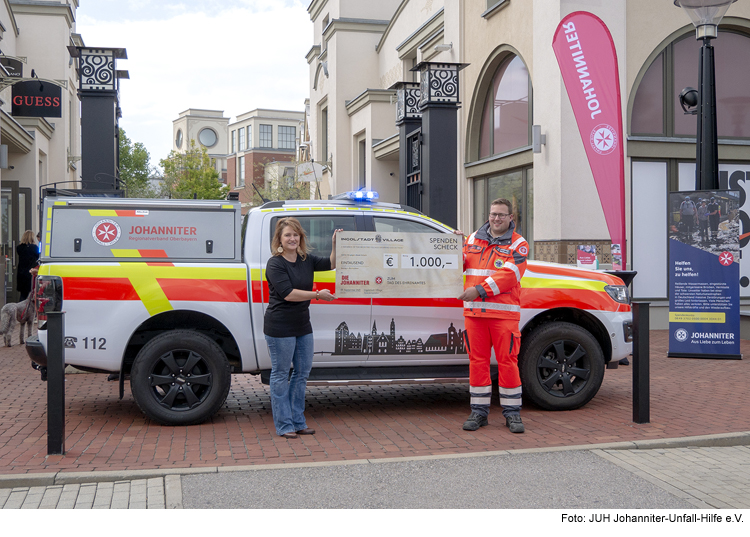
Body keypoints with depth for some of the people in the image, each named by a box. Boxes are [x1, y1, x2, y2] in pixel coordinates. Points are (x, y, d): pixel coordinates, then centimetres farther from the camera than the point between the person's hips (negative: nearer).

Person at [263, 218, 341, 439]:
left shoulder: (306, 260, 8)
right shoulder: (275, 264, -12)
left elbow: (331, 264, 8)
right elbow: (288, 293, -21)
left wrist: (336, 244, -7)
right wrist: (317, 295, -20)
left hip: (303, 325, 8)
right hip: (280, 327, -8)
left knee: (303, 372, 13)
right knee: (281, 374, 1)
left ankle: (298, 422, 23)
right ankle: (284, 425, 9)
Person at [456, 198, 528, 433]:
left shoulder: (518, 244, 2)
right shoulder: (473, 239, 16)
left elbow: (508, 275, -11)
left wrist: (480, 290, -18)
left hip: (504, 313, -3)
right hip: (474, 311, 3)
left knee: (507, 361, -1)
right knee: (477, 360, 5)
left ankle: (512, 412, 9)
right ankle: (479, 411, 15)